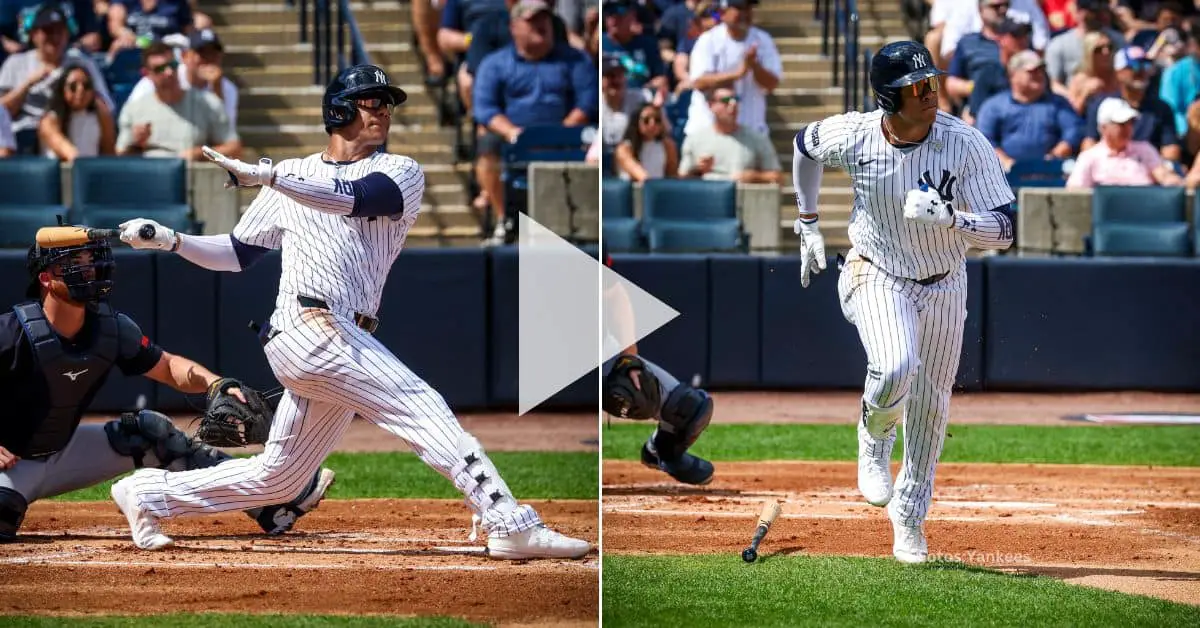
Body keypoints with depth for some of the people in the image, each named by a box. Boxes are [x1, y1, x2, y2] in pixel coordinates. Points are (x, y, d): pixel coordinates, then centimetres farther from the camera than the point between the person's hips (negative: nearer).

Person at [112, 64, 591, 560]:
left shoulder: (401, 172, 10)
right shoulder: (291, 176, 13)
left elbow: (358, 198, -13)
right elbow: (237, 254, 19)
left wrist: (267, 177, -20)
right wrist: (170, 239, 5)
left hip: (341, 344, 4)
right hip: (307, 328, -4)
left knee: (276, 476, 9)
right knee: (424, 408, -18)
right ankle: (510, 525, -24)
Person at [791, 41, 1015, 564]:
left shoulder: (967, 145, -23)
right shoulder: (852, 136, -19)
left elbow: (1003, 231, -23)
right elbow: (805, 145, 6)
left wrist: (949, 217, -41)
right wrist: (808, 225, 9)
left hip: (943, 286, 2)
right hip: (875, 276, -2)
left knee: (930, 404, 11)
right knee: (896, 366, -29)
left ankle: (909, 516, 33)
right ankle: (875, 439, 5)